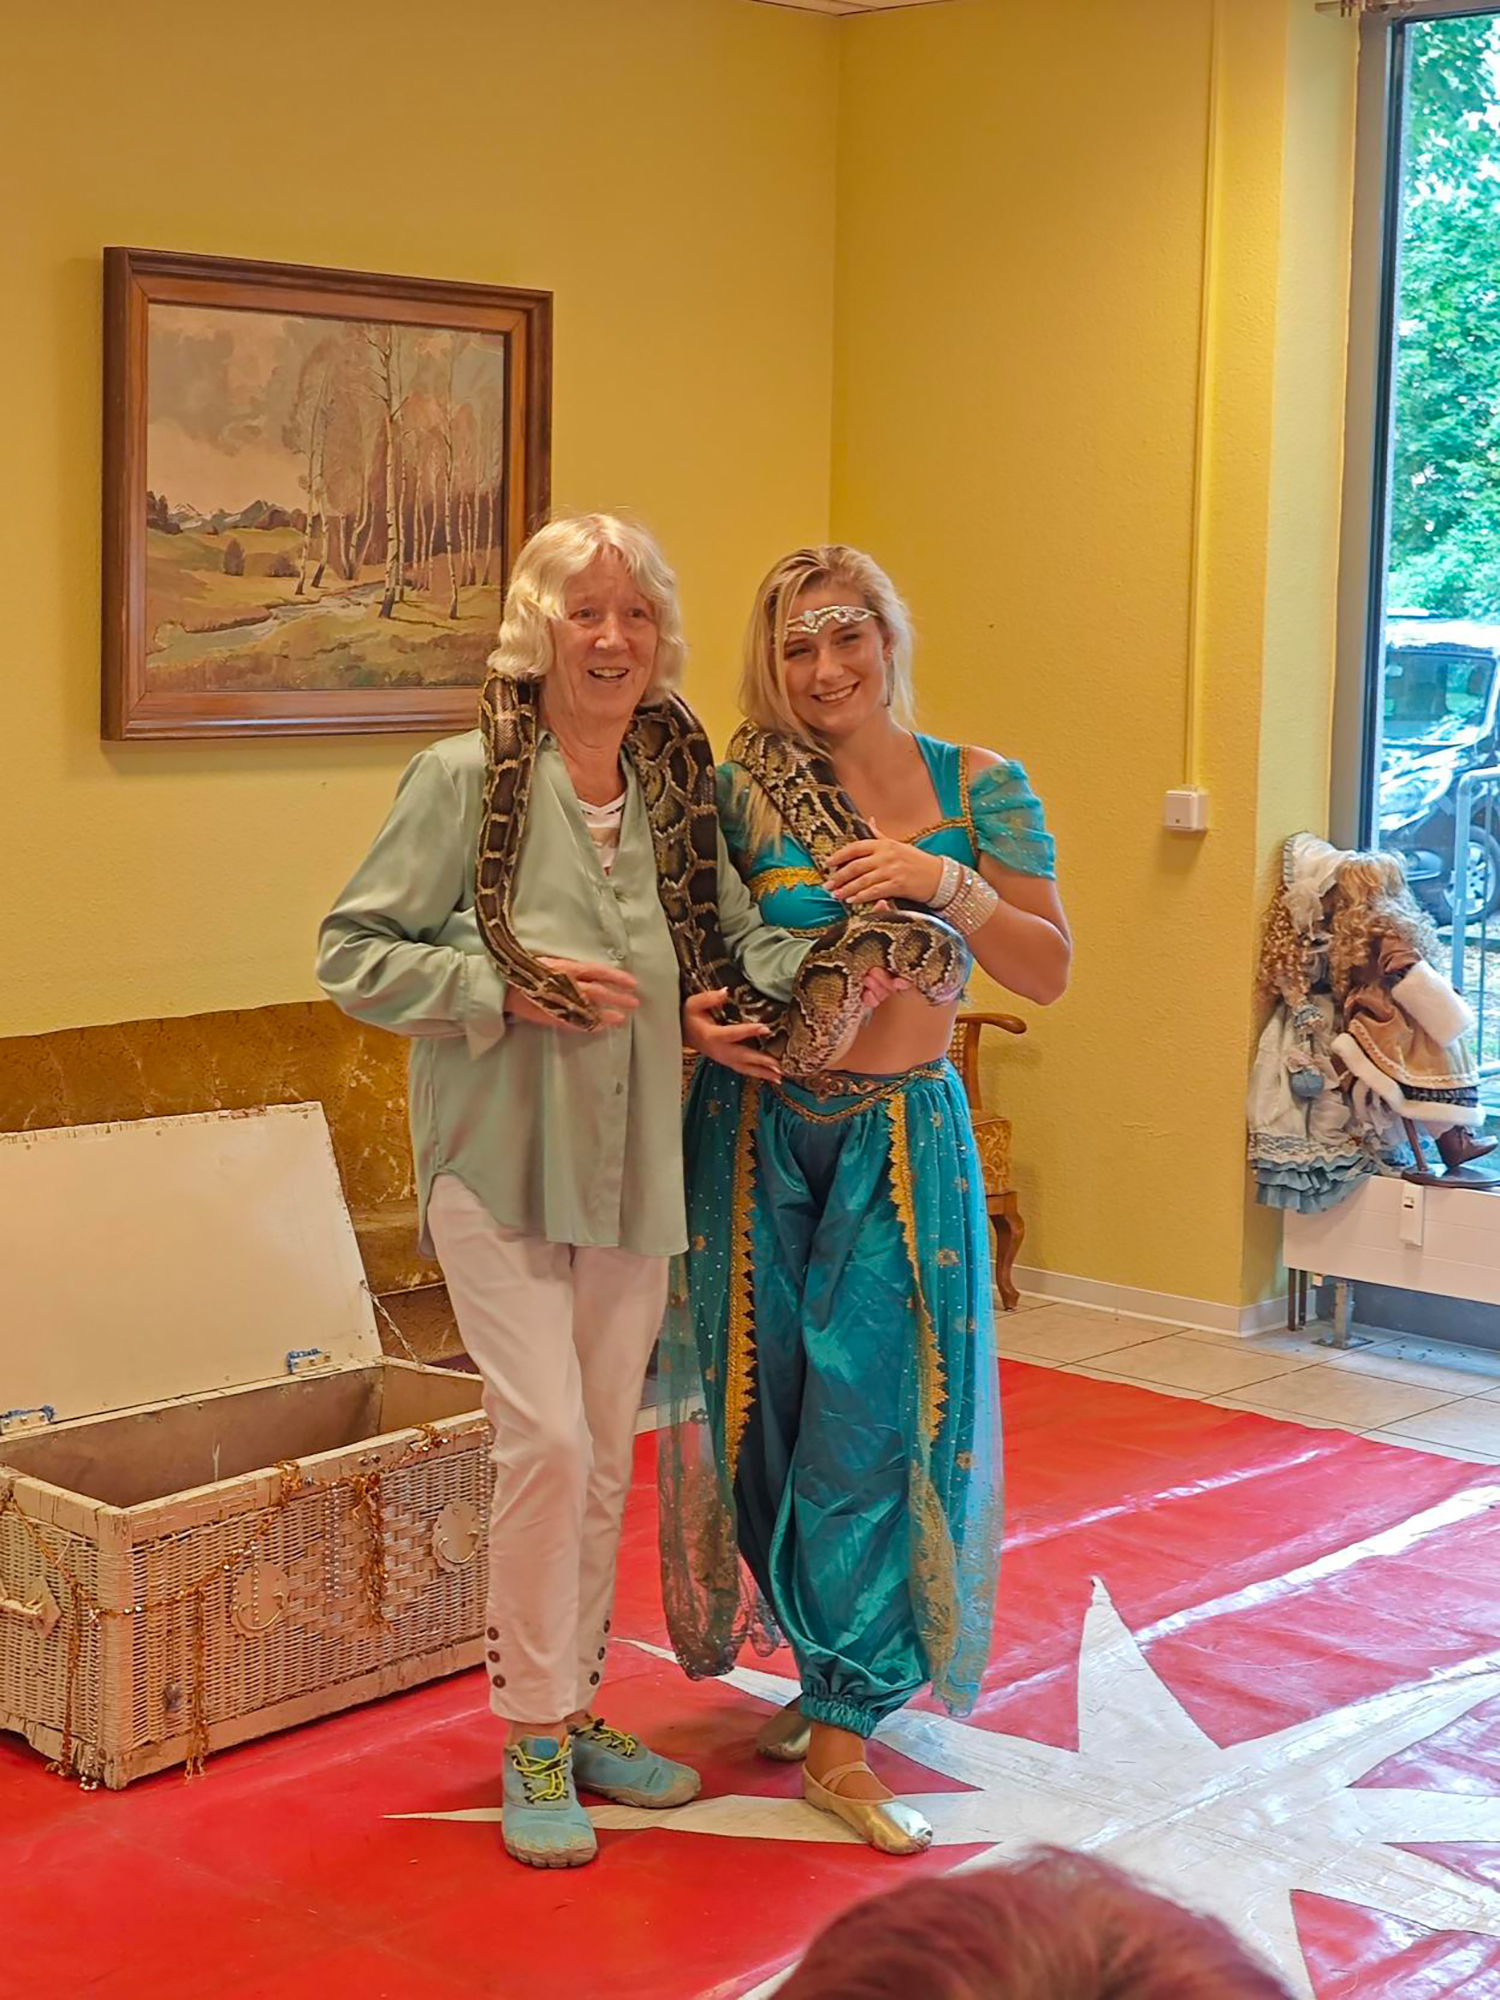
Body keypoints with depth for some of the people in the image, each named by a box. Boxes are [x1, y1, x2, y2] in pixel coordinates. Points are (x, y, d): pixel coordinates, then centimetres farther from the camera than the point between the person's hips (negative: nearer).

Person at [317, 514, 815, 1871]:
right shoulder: (464, 779, -9)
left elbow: (736, 932, 19)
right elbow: (354, 957, -8)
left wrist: (695, 1016, -2)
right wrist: (509, 990, -18)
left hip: (632, 1171, 5)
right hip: (503, 1162, -5)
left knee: (608, 1454, 12)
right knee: (547, 1435, -13)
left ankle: (578, 1715, 28)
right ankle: (531, 1743, 5)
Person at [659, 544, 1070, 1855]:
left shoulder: (978, 787, 0)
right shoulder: (745, 793, -1)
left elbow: (1049, 971, -3)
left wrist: (943, 879, -17)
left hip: (905, 1136, -1)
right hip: (760, 1133, 1)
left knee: (872, 1415, -5)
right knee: (770, 1407, 8)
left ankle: (843, 1726, 5)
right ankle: (834, 1664, 31)